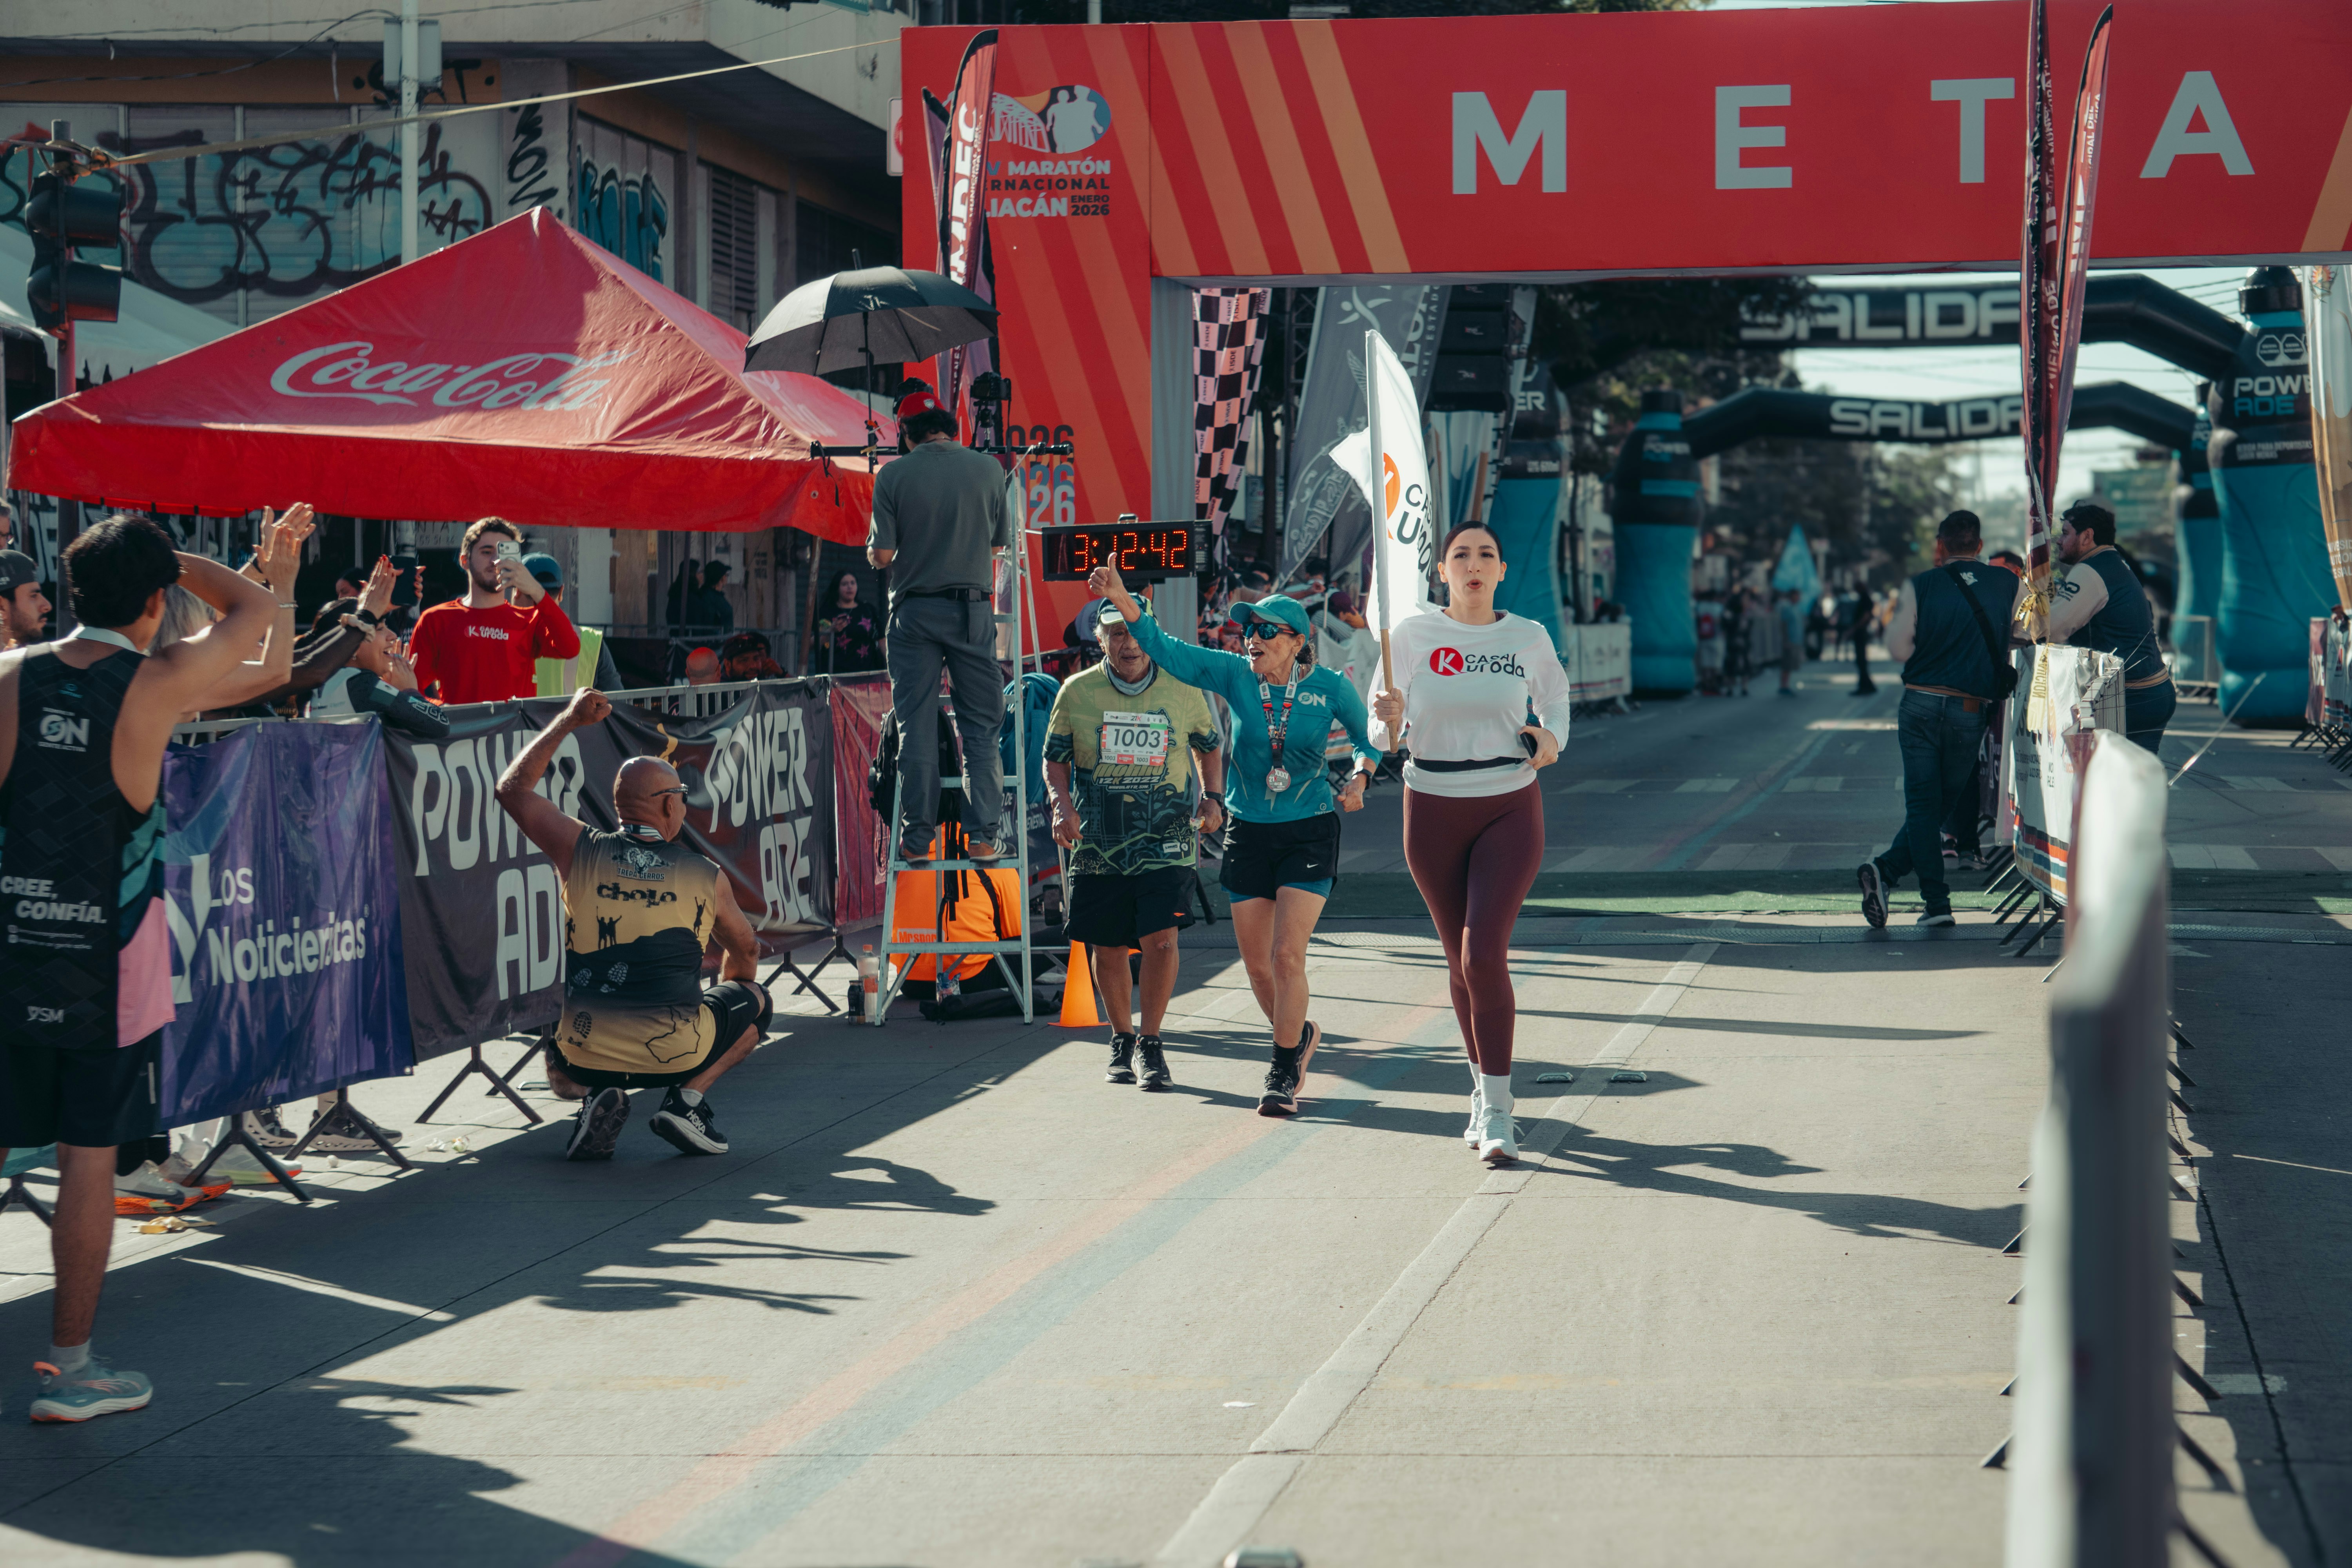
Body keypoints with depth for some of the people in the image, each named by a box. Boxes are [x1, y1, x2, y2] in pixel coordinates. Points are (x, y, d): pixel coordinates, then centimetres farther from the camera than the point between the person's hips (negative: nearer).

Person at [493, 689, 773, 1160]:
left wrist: (569, 721, 23)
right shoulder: (707, 878, 2)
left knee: (560, 1068, 38)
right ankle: (688, 1097, 6)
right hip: (674, 1053, -1)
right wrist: (727, 993, 44)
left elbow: (513, 788, 15)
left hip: (589, 1053, 1)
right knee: (756, 1002, 26)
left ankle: (596, 1097, 2)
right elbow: (744, 952, 22)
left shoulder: (581, 851, 0)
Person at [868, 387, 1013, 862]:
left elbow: (882, 555, -5)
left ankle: (917, 837, 4)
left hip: (914, 610, -1)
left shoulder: (893, 476, -5)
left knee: (917, 726, 5)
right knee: (980, 726, 6)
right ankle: (984, 835, 1)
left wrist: (871, 551, 18)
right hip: (972, 609, 1)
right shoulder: (987, 470, 0)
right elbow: (1000, 542, 8)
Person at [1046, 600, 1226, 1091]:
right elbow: (1055, 759, 10)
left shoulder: (1183, 691, 2)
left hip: (1166, 843, -1)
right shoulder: (1077, 692, 2)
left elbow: (1211, 747, 17)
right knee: (1106, 950, 7)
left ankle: (1151, 1042, 2)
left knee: (1161, 940, -14)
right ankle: (1121, 1040, 29)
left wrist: (1213, 800, 3)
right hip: (1098, 844, 1)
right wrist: (1062, 805, -7)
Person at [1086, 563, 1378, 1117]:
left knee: (1287, 956, -12)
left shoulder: (1330, 687, -7)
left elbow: (1368, 735, 8)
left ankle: (1283, 1072, 0)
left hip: (1309, 833, -3)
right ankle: (1298, 1035, 37)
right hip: (1248, 832, 3)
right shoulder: (1236, 675, -4)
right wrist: (1123, 600, -24)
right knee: (1257, 963, 9)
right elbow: (1166, 650, -12)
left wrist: (1358, 780, -12)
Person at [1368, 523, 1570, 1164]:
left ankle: (1496, 1112, -11)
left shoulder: (1529, 638, -1)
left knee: (1484, 954, -16)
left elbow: (1555, 694, 19)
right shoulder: (1412, 636, -3)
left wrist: (1552, 736, -2)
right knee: (1460, 959, 10)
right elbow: (1384, 737, 1)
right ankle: (1486, 1090, 29)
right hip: (1433, 810, 2)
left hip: (1510, 809, -2)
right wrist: (1391, 721, -22)